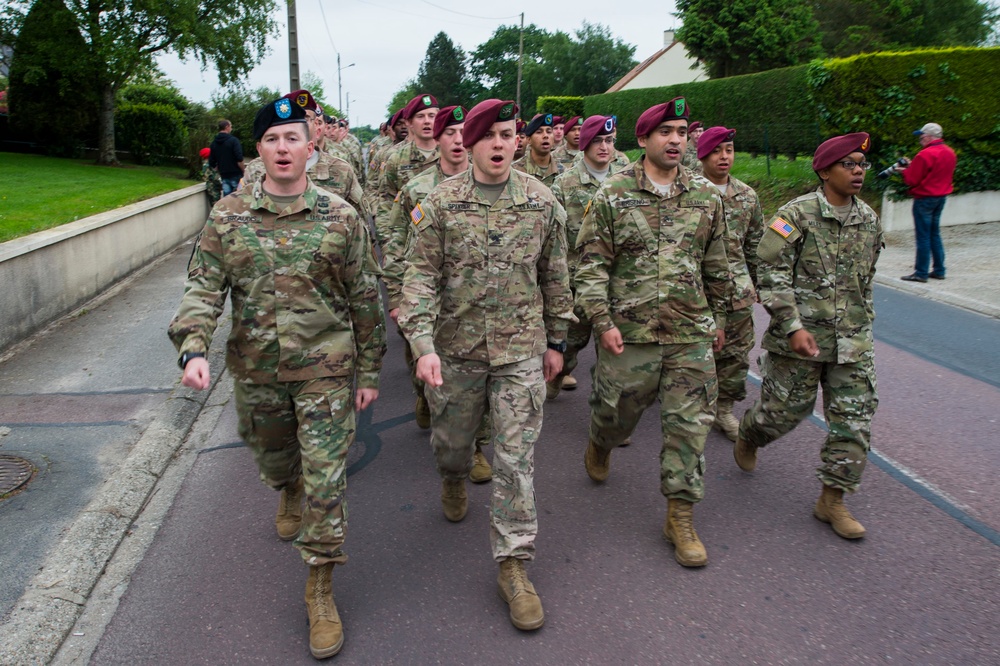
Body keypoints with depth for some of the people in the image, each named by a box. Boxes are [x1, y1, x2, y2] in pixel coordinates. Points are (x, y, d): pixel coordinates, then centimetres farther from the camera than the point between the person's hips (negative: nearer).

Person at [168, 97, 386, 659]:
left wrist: (369, 370, 0)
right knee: (273, 457, 24)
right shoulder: (229, 216, -1)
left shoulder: (340, 216, -6)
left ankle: (320, 589, 15)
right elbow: (203, 287, -2)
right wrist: (194, 348, -20)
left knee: (326, 478, -2)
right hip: (255, 370, 3)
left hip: (326, 369, -3)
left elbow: (366, 300, -2)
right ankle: (290, 494, 61)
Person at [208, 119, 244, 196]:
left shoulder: (214, 143, 10)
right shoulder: (233, 140, -9)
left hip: (224, 177, 5)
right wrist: (243, 172, -5)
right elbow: (239, 160, -17)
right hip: (236, 175, -5)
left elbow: (212, 163, 12)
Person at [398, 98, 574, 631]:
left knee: (516, 458, 0)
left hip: (521, 349, 0)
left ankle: (513, 563, 13)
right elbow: (422, 275, -8)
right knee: (451, 440, 19)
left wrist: (555, 340, 11)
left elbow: (554, 277, 8)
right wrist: (423, 343, -20)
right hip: (455, 347, 0)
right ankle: (454, 479, 56)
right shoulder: (441, 203, -5)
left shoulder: (541, 202, 0)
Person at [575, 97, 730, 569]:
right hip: (629, 331, -2)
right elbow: (592, 264, -5)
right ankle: (600, 447, 49)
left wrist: (718, 319, 19)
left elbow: (716, 266, 16)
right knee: (617, 410, 13)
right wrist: (602, 321, -12)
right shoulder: (613, 194, -3)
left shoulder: (706, 196, 7)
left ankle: (681, 516, 16)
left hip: (691, 334, 2)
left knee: (689, 423, 2)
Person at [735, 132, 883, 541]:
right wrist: (793, 326, -19)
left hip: (853, 340, 6)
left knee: (854, 418, 2)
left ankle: (832, 500, 13)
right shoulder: (797, 215, -10)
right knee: (786, 408, 5)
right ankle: (748, 438, 39)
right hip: (799, 334, -5)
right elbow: (771, 273, -14)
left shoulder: (869, 220, 10)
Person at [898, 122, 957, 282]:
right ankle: (939, 270, 19)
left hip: (925, 198, -8)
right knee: (935, 234, 16)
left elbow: (912, 180, -16)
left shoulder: (925, 155, -19)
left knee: (923, 236, -4)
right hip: (941, 197, 8)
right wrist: (913, 166, 13)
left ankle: (921, 273, 0)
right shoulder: (950, 153, 8)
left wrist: (905, 170, 4)